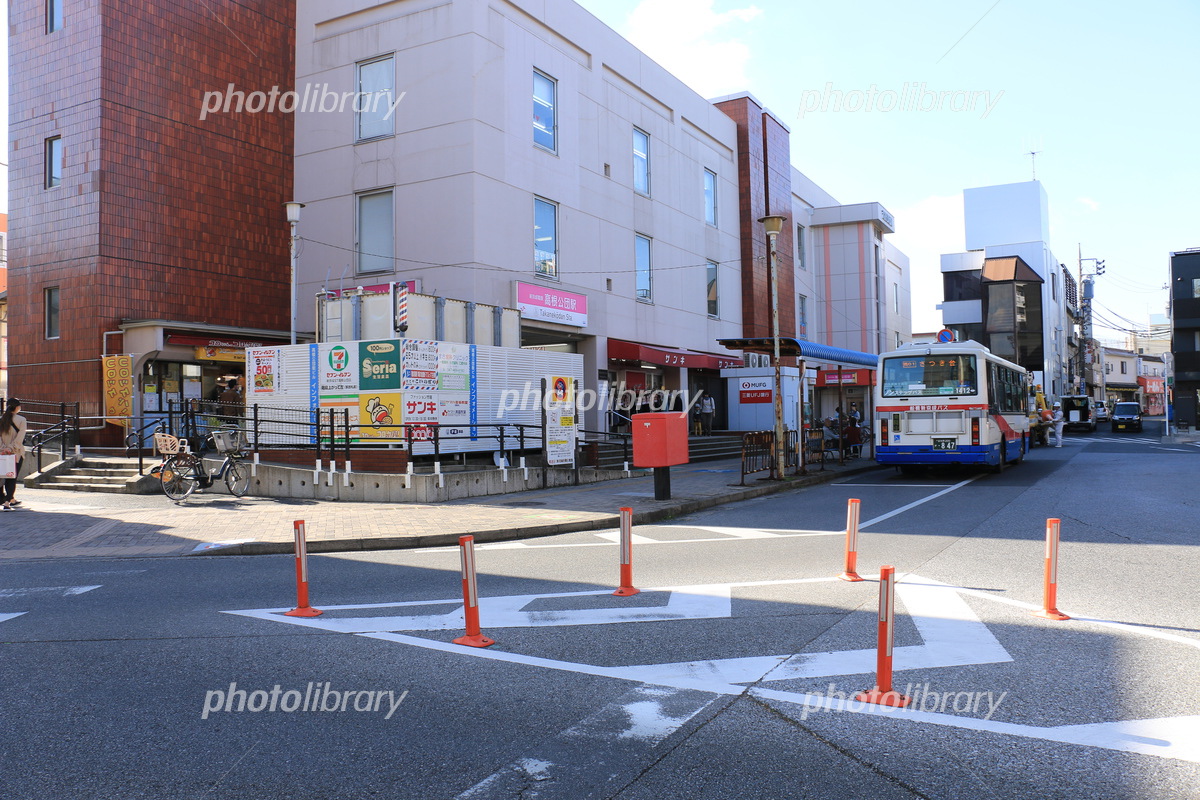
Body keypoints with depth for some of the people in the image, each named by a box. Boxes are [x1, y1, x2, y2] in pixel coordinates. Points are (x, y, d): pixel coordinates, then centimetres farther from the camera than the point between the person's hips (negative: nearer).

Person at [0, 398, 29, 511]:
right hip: (17, 452, -5)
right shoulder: (21, 420, -8)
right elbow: (19, 438, -15)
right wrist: (11, 448, -14)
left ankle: (12, 500, 31)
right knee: (12, 477, -1)